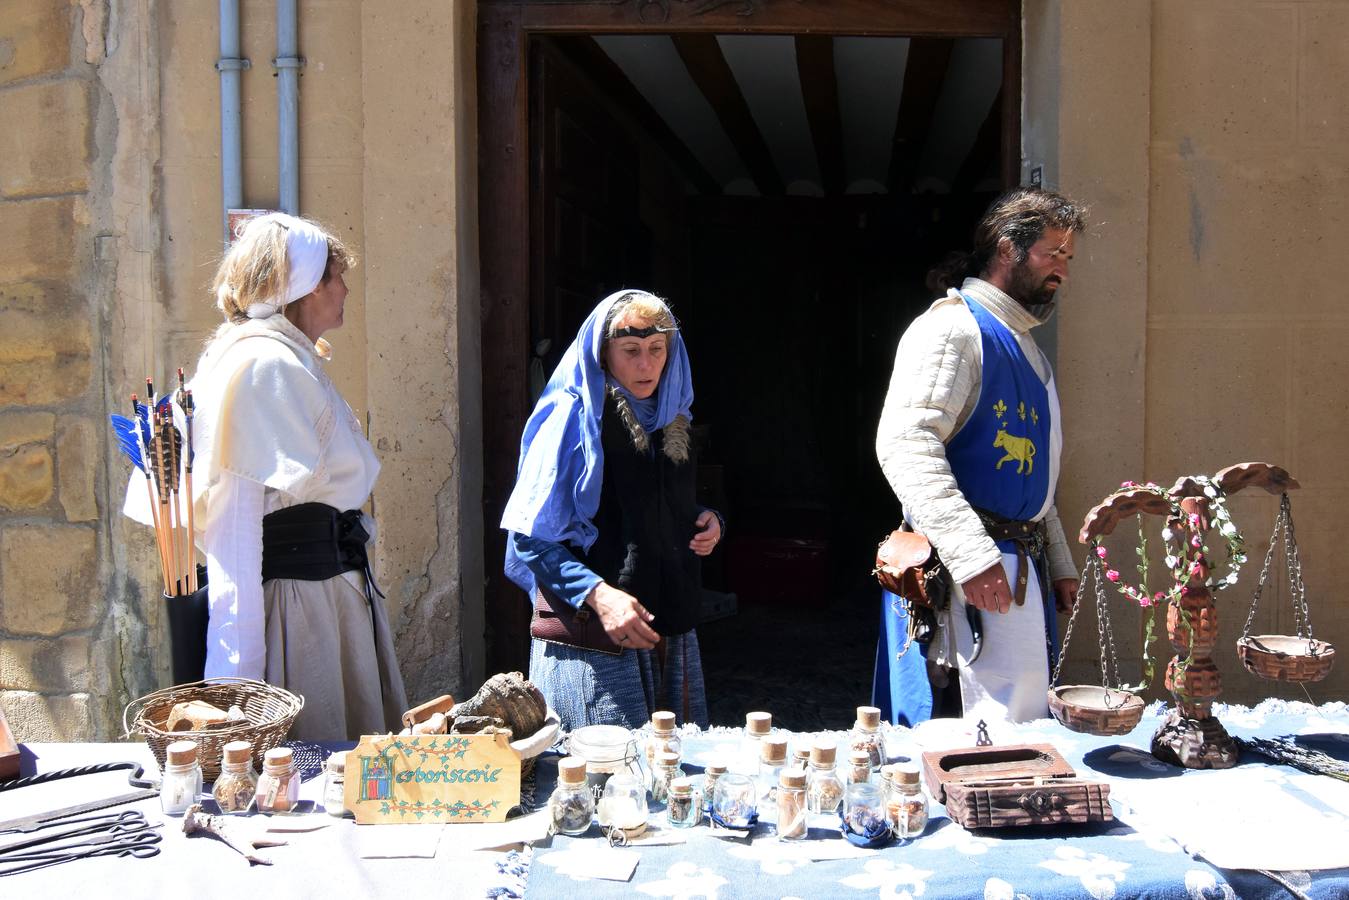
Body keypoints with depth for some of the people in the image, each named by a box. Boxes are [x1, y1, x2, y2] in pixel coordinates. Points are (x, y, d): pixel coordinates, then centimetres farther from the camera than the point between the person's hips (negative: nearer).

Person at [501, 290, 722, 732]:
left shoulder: (670, 418, 12)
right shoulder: (574, 417, -10)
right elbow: (529, 536, -13)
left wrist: (707, 520, 3)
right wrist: (597, 594, -26)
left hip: (672, 633, 7)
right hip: (592, 641, -7)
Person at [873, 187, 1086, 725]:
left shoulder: (1025, 347, 22)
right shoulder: (952, 327, -10)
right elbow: (906, 445, -23)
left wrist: (1059, 563, 25)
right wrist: (971, 553, -29)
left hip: (1021, 568, 10)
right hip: (967, 572, -10)